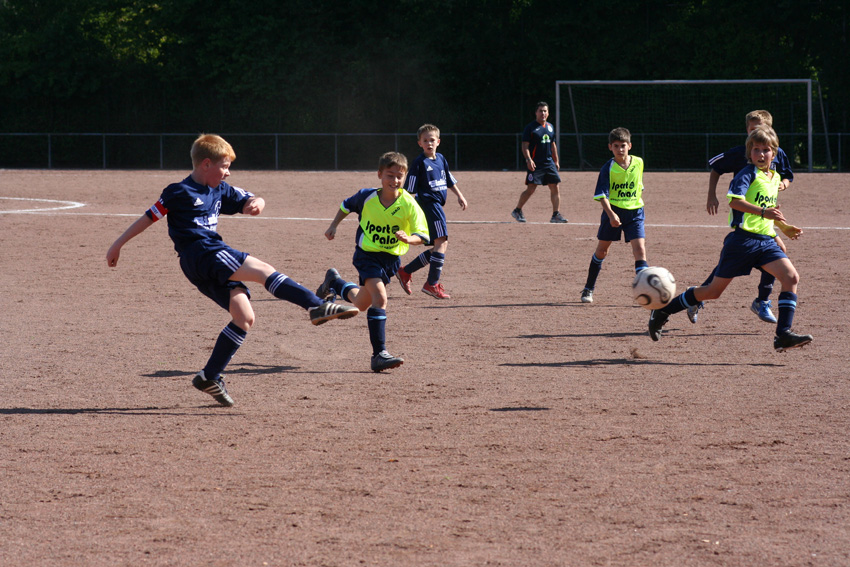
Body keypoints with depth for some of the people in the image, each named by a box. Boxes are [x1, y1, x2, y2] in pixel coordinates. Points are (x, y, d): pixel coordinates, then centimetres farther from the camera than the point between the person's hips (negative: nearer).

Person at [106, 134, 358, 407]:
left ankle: (210, 377, 2)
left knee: (244, 317, -2)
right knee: (263, 270, -22)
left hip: (213, 265, 9)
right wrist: (118, 245, 4)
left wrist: (257, 203, -3)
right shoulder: (179, 192, -2)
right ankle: (317, 306, -37)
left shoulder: (220, 190, 20)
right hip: (198, 254, -9)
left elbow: (249, 201, 24)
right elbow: (150, 217, 1)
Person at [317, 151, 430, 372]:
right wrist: (333, 226, 4)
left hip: (391, 258, 3)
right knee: (380, 297, -25)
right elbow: (346, 206, 10)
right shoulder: (366, 197, -13)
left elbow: (422, 236, -18)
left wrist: (408, 239, -38)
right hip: (367, 254, -3)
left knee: (361, 304, 19)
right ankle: (379, 354, -24)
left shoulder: (408, 204, -15)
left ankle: (334, 282, 51)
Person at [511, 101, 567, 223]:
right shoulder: (530, 128, -5)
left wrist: (556, 161, 21)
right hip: (535, 164, -6)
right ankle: (517, 211, 10)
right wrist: (528, 159, -23)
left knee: (556, 187, -2)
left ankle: (556, 214, 1)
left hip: (549, 163, 6)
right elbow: (525, 146, -10)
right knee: (531, 189, -7)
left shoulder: (550, 127, 15)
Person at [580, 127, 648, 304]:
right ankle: (589, 288, 28)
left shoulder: (638, 163, 0)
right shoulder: (608, 168, -11)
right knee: (602, 250, 12)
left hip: (634, 212, 2)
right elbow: (601, 195, -18)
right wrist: (611, 214, -31)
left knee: (640, 249, -13)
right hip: (613, 211, -2)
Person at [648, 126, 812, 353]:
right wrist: (763, 212, -33)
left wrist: (785, 228, 30)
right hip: (743, 238, -7)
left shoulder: (775, 178, 17)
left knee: (791, 277, -15)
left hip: (766, 240, 7)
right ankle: (662, 311, 16)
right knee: (714, 290, -1)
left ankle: (783, 335, -18)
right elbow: (735, 200, -26)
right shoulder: (748, 174, -8)